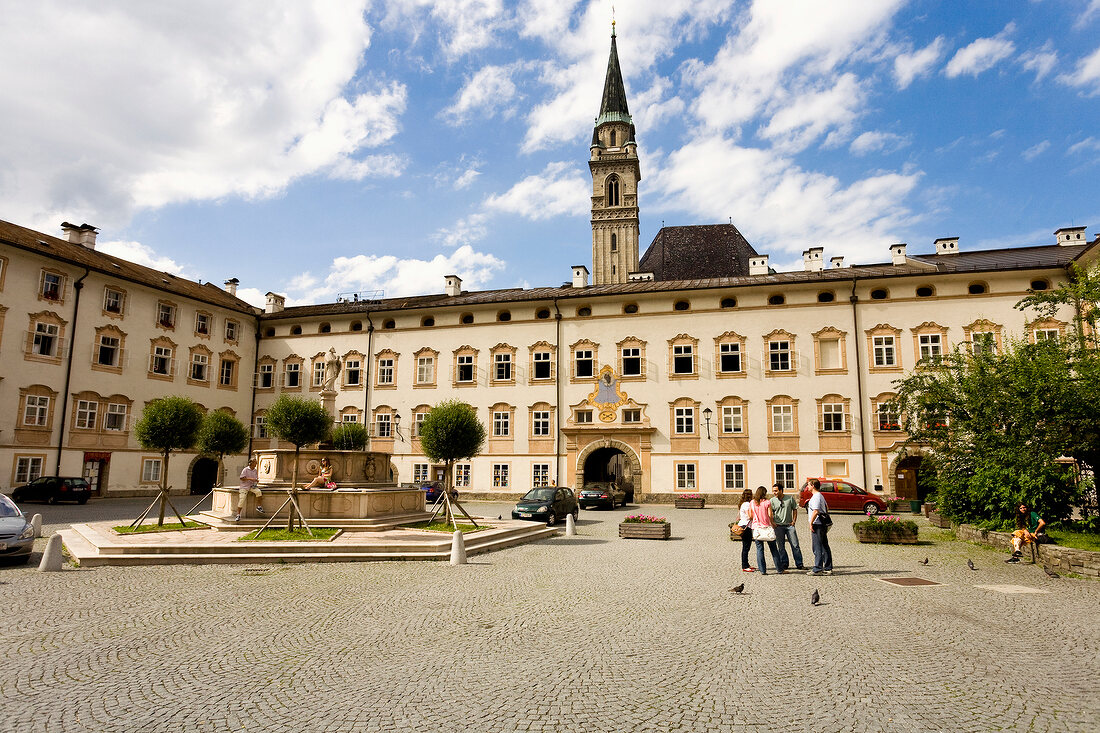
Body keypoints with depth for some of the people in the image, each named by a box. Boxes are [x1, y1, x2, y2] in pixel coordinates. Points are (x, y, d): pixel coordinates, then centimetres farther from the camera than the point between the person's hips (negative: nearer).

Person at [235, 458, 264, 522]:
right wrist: (250, 479, -19)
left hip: (252, 486, 4)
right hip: (244, 487, -4)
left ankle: (259, 507, -12)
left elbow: (257, 479, 18)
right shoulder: (245, 470, -5)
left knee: (258, 491, -25)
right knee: (241, 500, -12)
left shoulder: (255, 470, 11)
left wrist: (257, 480, -5)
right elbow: (242, 478, -11)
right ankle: (238, 515, -1)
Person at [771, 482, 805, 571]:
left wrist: (793, 521, 2)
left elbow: (795, 509, 10)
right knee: (781, 547, 4)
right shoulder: (772, 501, 0)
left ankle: (799, 564, 8)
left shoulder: (790, 498, 1)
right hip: (778, 526, 0)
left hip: (789, 525, 0)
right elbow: (770, 514, 6)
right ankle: (785, 564, 15)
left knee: (795, 545, 0)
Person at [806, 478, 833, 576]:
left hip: (817, 524, -10)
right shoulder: (820, 496, 18)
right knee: (825, 546, 11)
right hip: (823, 524, 10)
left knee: (817, 547, -6)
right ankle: (828, 568, 14)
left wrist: (811, 523, -19)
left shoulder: (816, 496, -15)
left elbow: (815, 511, -24)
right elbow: (826, 507, 28)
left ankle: (817, 569, -4)